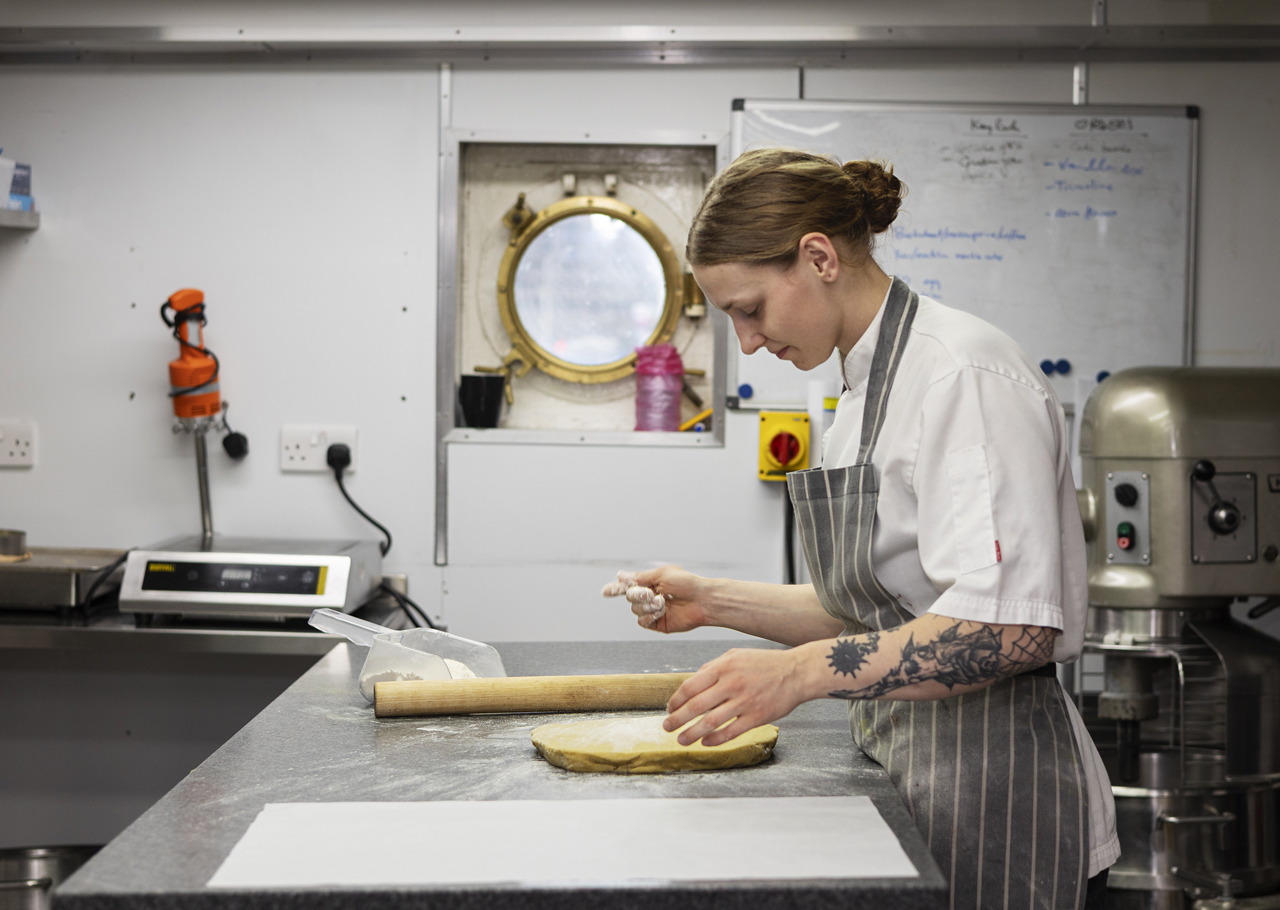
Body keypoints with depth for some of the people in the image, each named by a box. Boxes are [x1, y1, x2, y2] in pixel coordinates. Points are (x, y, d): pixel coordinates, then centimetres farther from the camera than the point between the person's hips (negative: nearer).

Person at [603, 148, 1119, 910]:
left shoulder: (964, 374, -17)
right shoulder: (871, 383, 13)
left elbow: (1011, 626, -26)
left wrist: (802, 674, -32)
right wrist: (715, 602, 9)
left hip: (996, 804, -9)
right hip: (912, 784, 9)